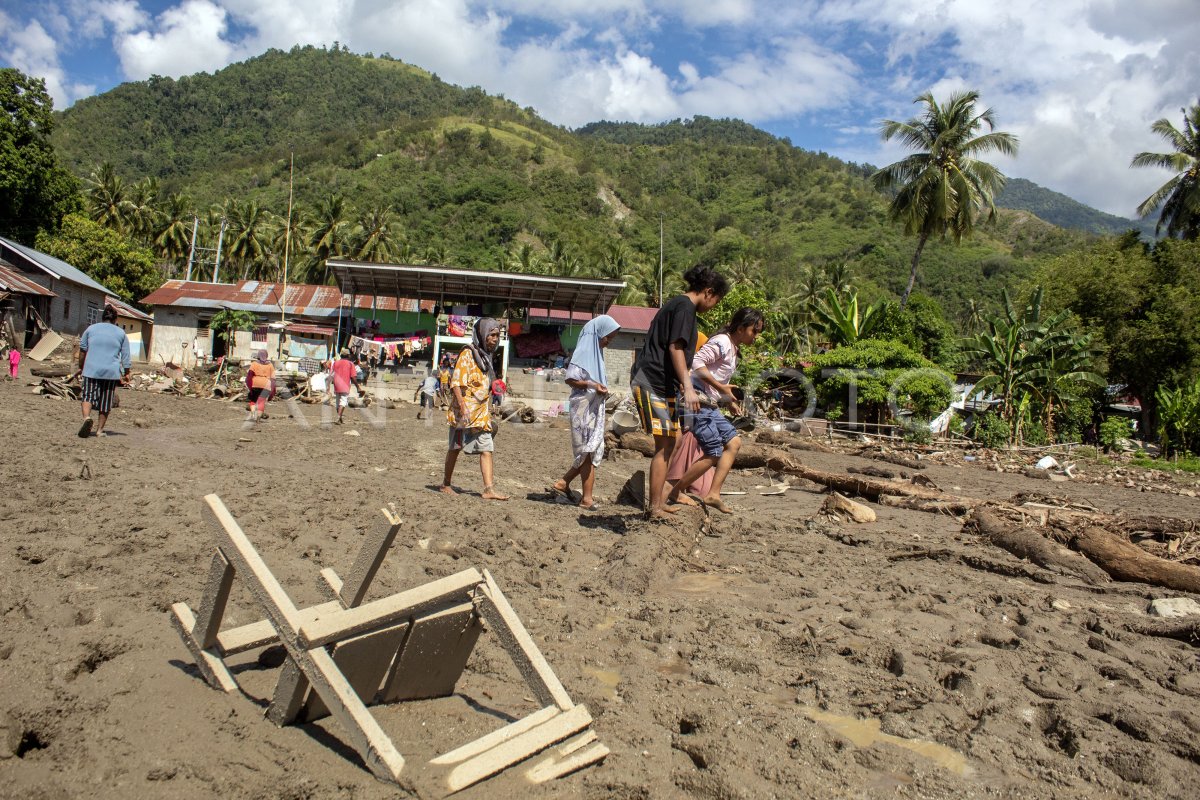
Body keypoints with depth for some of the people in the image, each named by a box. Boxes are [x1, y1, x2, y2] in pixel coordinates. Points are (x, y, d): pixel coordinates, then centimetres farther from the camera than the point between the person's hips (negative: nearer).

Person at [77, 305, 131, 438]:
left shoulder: (91, 328, 7)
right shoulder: (121, 333, 7)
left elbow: (82, 350, 11)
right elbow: (126, 356, 5)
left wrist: (81, 367, 22)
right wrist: (126, 374, 10)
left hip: (92, 370, 0)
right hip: (111, 371, 0)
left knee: (88, 396, 6)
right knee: (105, 401, 8)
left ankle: (87, 417, -21)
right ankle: (100, 429, 12)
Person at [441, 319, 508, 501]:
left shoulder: (486, 356, 16)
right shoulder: (468, 354, -8)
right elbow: (456, 382, -16)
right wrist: (463, 408, -24)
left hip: (482, 411, 7)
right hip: (464, 411, -7)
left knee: (487, 449, -3)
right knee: (455, 447, 6)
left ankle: (489, 489, -7)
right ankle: (446, 484, 20)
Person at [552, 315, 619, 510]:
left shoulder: (596, 352, 16)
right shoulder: (584, 351, -11)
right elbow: (570, 379, -15)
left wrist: (601, 389, 8)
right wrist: (593, 385, -22)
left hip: (595, 408, 9)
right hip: (584, 408, -9)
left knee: (591, 452, 11)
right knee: (588, 451, -5)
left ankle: (563, 483, 19)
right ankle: (587, 497, 0)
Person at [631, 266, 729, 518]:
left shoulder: (676, 304, 22)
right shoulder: (685, 307, -9)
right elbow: (675, 348, -19)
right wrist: (688, 387, -23)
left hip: (662, 385, 10)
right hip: (653, 383, -10)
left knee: (668, 444, 13)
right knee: (664, 445, -8)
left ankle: (657, 503, 19)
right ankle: (655, 507, -4)